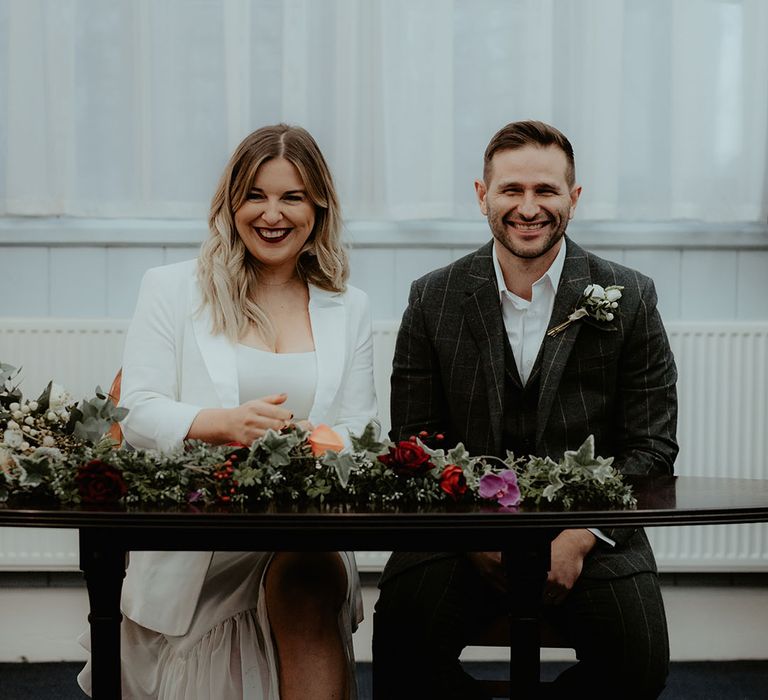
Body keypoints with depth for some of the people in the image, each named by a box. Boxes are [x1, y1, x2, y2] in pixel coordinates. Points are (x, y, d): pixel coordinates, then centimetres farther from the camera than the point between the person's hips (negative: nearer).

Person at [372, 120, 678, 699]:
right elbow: (415, 443, 4)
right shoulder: (434, 300, 5)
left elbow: (652, 447, 1)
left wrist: (578, 538, -14)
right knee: (403, 641, -26)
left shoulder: (629, 299, 2)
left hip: (591, 531, 0)